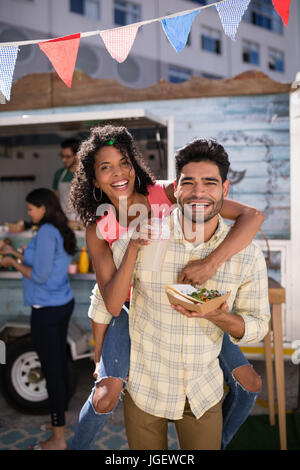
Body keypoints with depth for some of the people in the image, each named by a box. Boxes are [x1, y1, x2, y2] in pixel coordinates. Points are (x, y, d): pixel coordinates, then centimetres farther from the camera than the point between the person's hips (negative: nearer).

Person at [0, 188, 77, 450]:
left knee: (51, 368, -2)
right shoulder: (61, 231, 11)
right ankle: (61, 416, 36)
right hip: (63, 304, 10)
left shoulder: (46, 232, -17)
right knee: (59, 362, 19)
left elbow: (39, 276, -18)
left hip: (47, 310, -10)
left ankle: (59, 438, 9)